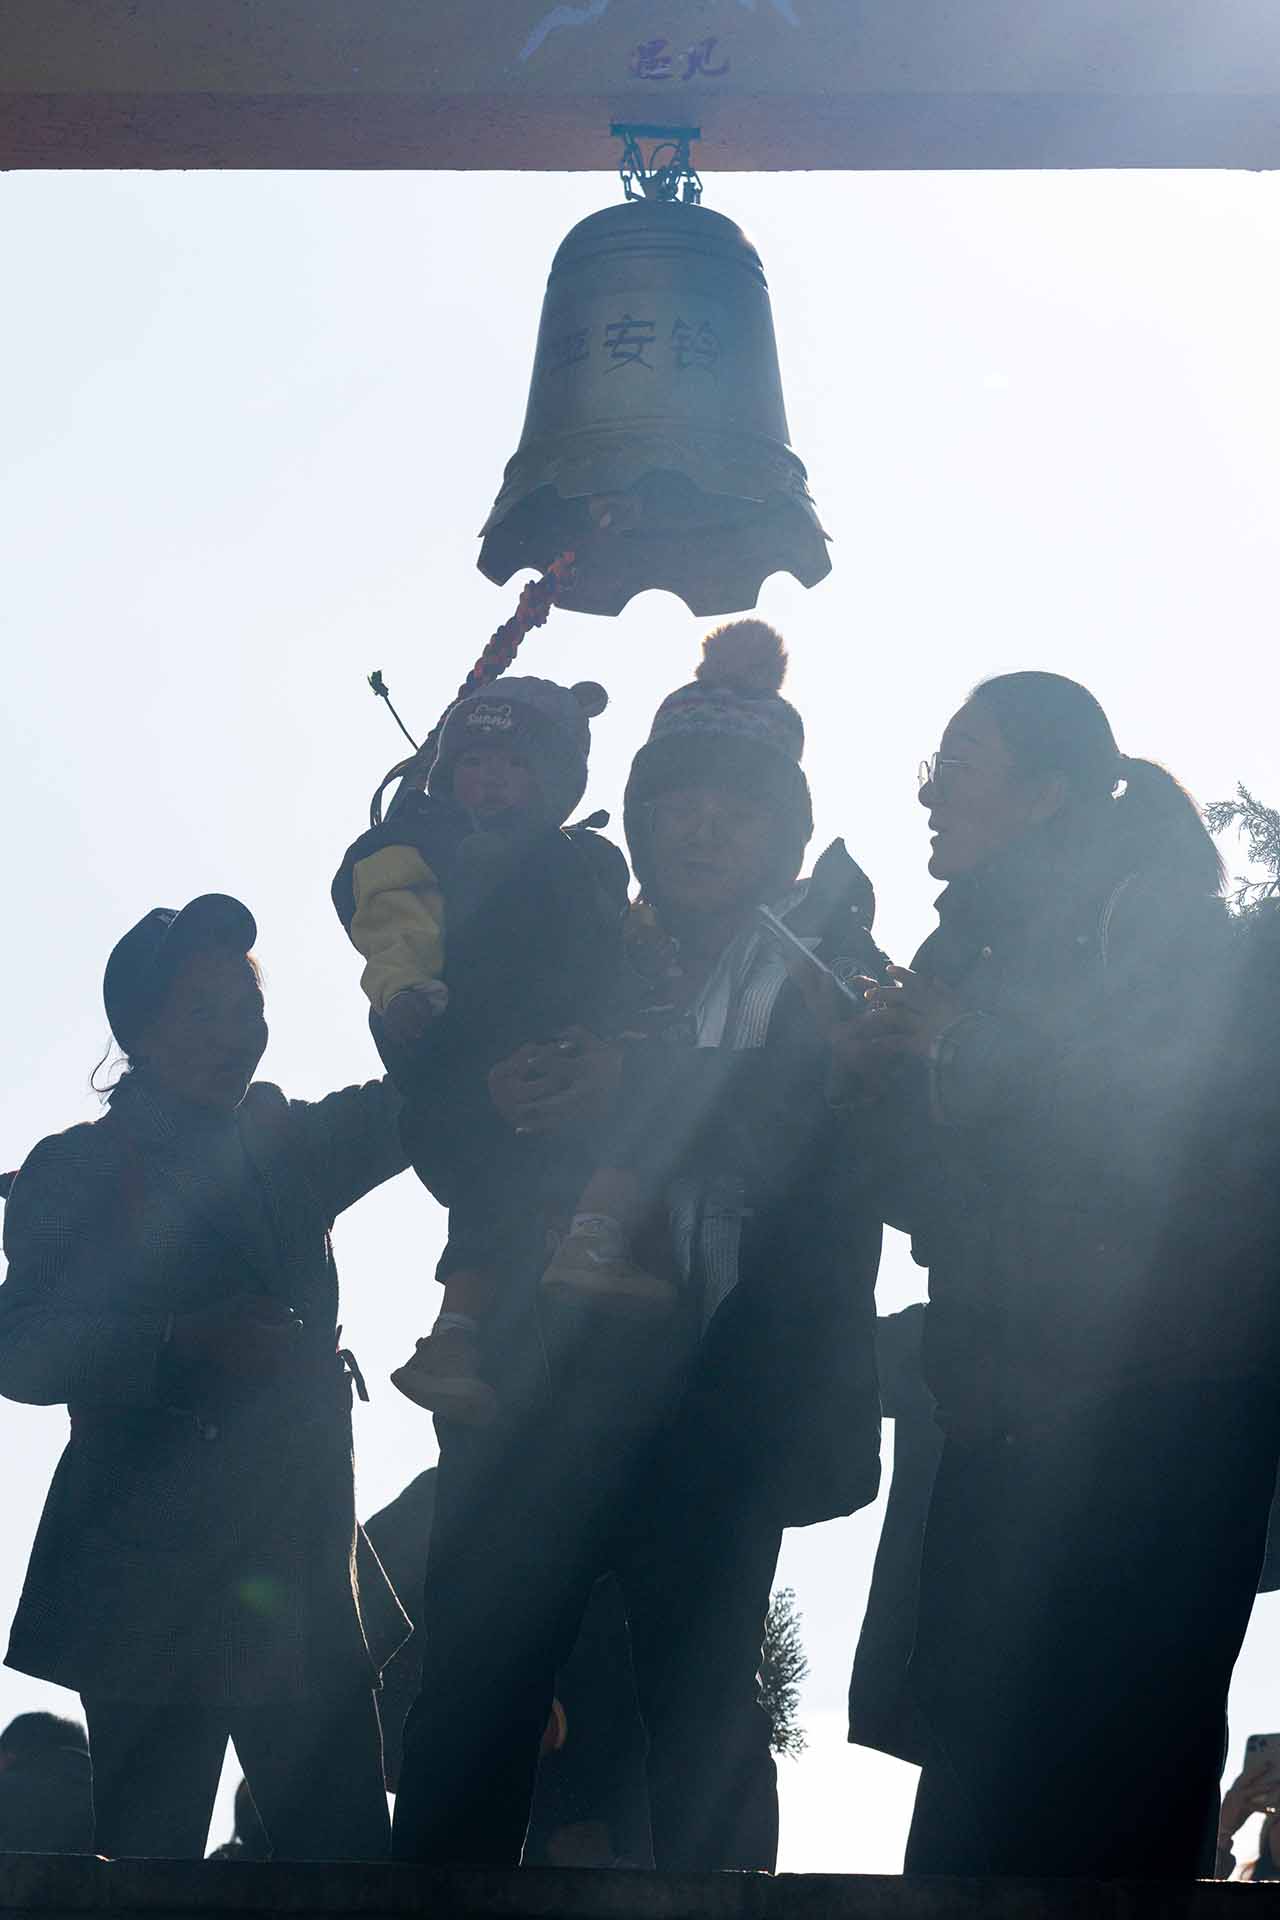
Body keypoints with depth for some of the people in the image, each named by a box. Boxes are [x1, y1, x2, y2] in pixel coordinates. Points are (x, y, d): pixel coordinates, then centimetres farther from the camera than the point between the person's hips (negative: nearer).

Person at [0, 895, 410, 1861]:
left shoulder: (286, 1149, 17)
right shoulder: (79, 1167, 2)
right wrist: (184, 1343, -21)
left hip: (302, 1570, 5)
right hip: (153, 1583, -4)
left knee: (349, 1855, -3)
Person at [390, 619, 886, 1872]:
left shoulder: (829, 970, 10)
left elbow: (818, 1143, -6)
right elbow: (447, 1147, 13)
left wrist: (636, 1097, -18)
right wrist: (498, 1103, -10)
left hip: (712, 1388, -2)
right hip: (540, 1380, 3)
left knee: (699, 1704, -5)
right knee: (471, 1695, -5)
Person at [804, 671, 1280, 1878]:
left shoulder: (1149, 911, 1)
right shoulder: (981, 952, 21)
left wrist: (958, 1045, -8)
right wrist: (877, 1076, 2)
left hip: (1146, 1407, -7)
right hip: (1008, 1422, 7)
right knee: (977, 1769, 4)